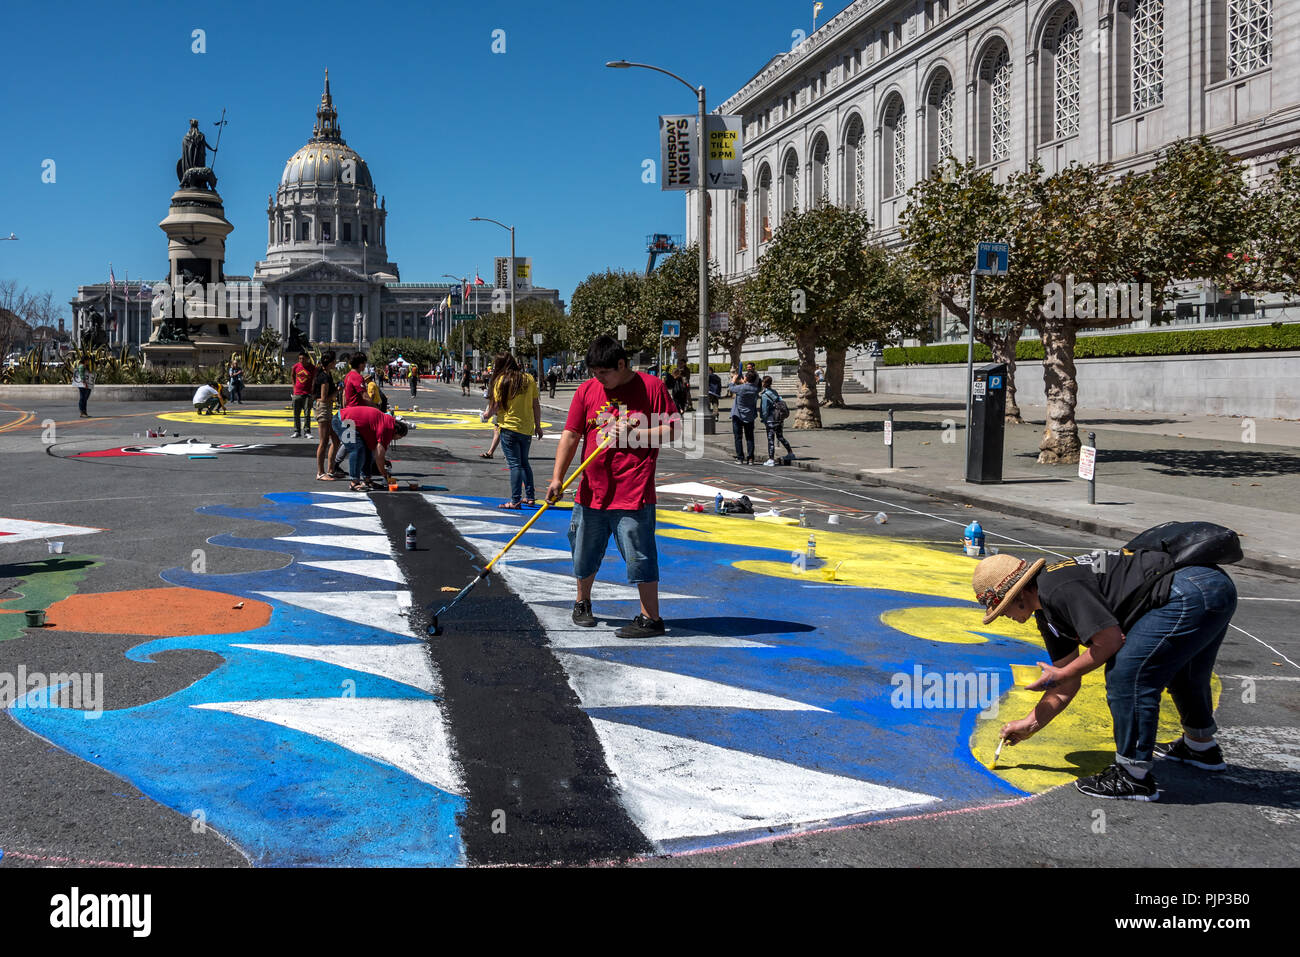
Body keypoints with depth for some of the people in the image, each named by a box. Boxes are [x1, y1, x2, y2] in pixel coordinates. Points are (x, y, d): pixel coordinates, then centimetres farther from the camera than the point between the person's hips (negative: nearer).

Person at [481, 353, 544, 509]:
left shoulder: (501, 381, -8)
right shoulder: (529, 379, 3)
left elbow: (495, 405, -8)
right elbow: (536, 405, 5)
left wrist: (486, 415, 13)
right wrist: (537, 425, 14)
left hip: (509, 427, -4)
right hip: (527, 428, 4)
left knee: (515, 464, -3)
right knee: (524, 462, 18)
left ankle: (515, 500, -4)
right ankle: (530, 497, 20)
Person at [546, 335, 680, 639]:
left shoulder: (651, 386, -4)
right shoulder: (587, 390, 5)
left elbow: (673, 429, -3)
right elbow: (571, 435, 2)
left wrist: (633, 434, -15)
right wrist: (557, 477, -8)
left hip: (633, 492, -4)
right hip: (592, 489, 5)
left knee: (639, 556, -4)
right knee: (585, 553, 17)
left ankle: (651, 618, 8)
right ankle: (583, 603, 39)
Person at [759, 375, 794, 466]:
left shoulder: (764, 395, -14)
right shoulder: (775, 392, 7)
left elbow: (765, 410, -14)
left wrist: (764, 420, -5)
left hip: (771, 420, -7)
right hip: (779, 418, 7)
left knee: (770, 439, -2)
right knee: (780, 436, 22)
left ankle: (771, 459, -1)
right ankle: (790, 452, 30)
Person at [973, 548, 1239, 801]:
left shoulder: (1059, 589, -16)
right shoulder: (1047, 613, 17)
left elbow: (1110, 640, -19)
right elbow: (1067, 685, 22)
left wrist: (1061, 674, -8)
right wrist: (1030, 723, 23)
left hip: (1191, 593, -11)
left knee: (1127, 674, -12)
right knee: (1177, 667, 32)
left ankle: (1134, 777, -1)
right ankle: (1201, 746, 55)